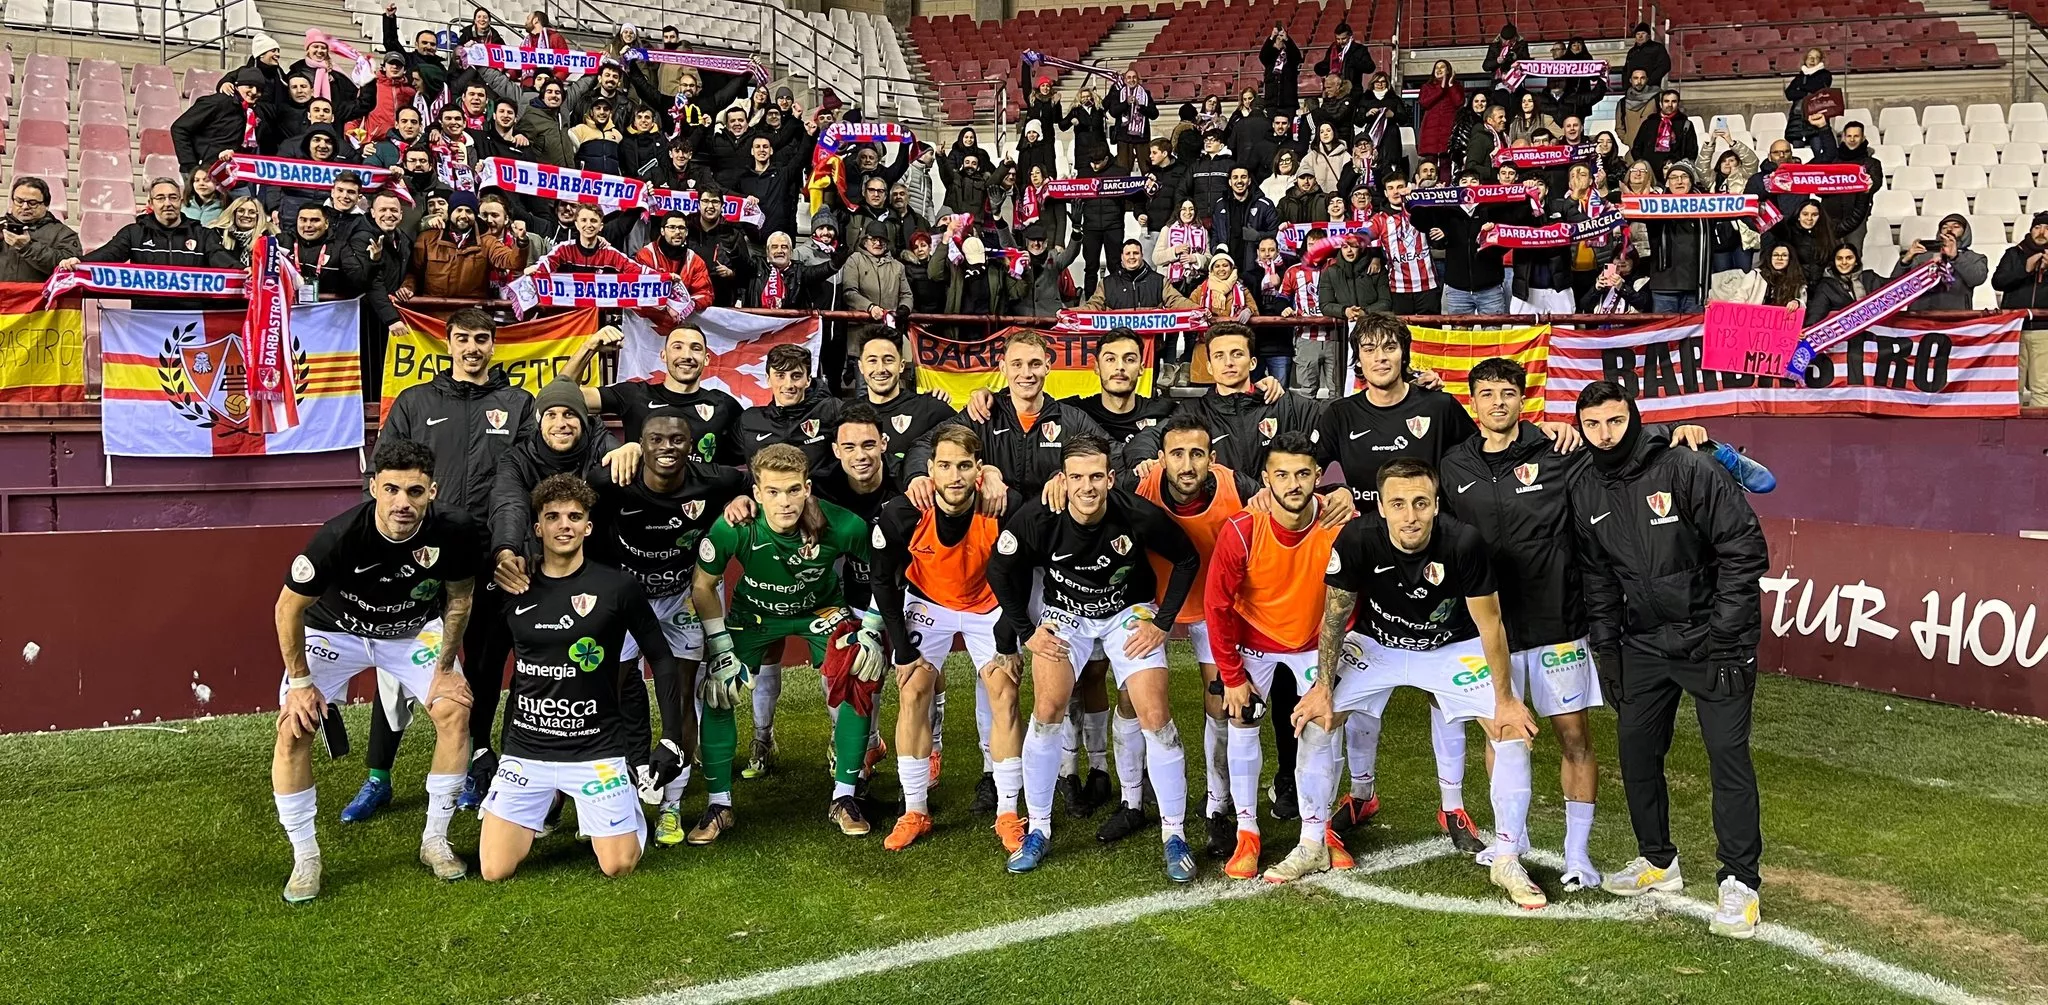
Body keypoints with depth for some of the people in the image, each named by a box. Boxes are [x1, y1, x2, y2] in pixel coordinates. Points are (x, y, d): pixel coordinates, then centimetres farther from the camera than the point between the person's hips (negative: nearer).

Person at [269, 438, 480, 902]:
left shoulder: (454, 531, -29)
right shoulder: (339, 536, -36)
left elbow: (459, 600, -8)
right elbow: (288, 608, -19)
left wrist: (445, 668, -5)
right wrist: (300, 681, -13)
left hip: (415, 630, 2)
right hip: (334, 630, -2)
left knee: (455, 711, -13)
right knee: (293, 729, -16)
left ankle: (434, 841, 4)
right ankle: (305, 858, 1)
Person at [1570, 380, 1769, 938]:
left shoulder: (1686, 469, -16)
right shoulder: (1584, 492, 2)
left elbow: (1745, 547, -14)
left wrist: (1724, 633, -15)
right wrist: (1605, 649, 9)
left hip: (1711, 637, -5)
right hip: (1643, 642, 6)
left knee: (1728, 754, -4)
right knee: (1636, 750, 10)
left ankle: (1740, 882, 8)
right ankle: (1657, 860, 29)